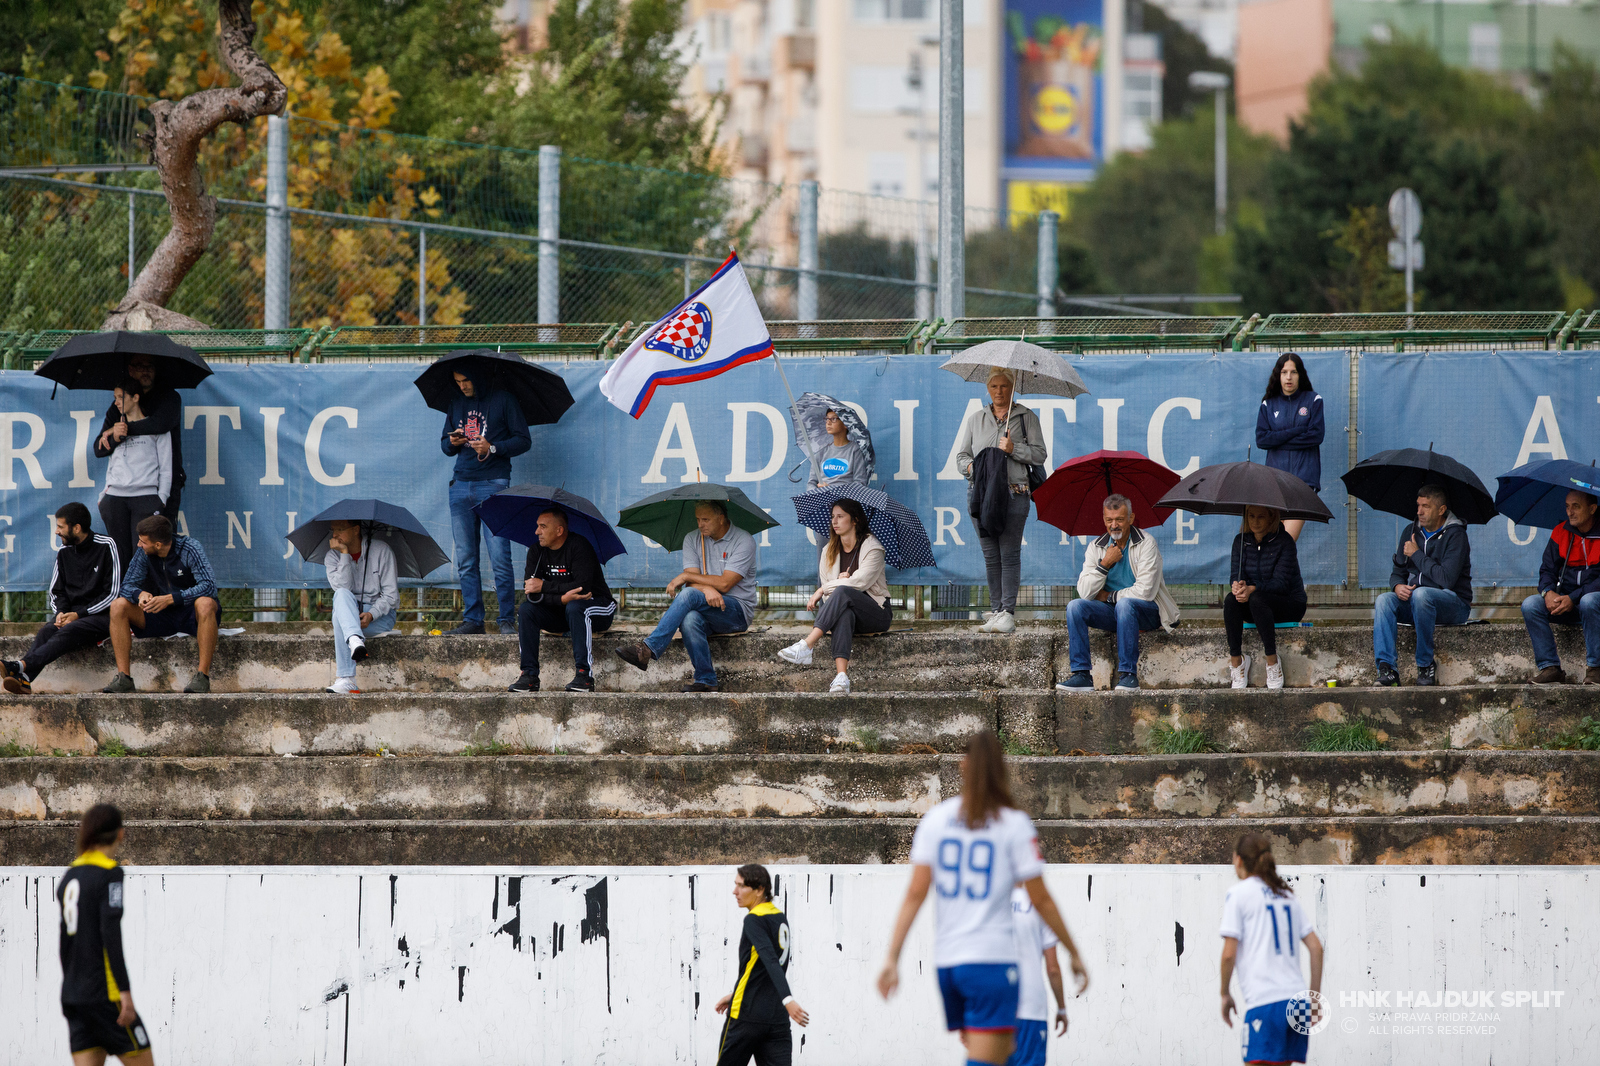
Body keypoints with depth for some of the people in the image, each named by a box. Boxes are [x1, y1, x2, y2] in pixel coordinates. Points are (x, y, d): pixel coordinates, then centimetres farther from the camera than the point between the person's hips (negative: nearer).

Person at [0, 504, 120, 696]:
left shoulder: (106, 546, -4)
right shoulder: (64, 552, 14)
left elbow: (112, 593, -8)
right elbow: (56, 591, 18)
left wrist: (79, 614, -14)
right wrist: (61, 613, -6)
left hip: (101, 615, -5)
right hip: (72, 614, 5)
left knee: (68, 632, -34)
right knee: (46, 631, -27)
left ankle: (21, 666, -54)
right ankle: (23, 679, -51)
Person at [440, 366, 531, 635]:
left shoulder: (503, 401, 2)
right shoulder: (456, 404, 17)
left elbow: (524, 440, 1)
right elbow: (445, 442, 24)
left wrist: (492, 448, -13)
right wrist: (452, 443, 0)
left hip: (493, 484, -5)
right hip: (461, 486, 5)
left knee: (499, 557, -10)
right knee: (465, 560, 2)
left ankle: (507, 620, -5)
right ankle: (472, 619, 5)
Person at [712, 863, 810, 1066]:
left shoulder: (754, 920, -12)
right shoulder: (780, 918, 14)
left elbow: (771, 963, -26)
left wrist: (787, 999, -37)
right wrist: (734, 995, 34)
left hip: (746, 1016, -7)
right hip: (778, 1018, 7)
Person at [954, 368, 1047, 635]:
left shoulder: (1026, 418, 8)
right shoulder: (975, 419, 18)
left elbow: (1039, 454, 3)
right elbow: (961, 455, 17)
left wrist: (1014, 449, -11)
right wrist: (970, 467, -4)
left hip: (1013, 492, -4)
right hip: (980, 492, 4)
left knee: (1009, 553, -9)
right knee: (990, 555, 3)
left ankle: (1008, 613, -10)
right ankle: (996, 610, 6)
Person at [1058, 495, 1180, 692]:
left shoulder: (1146, 545, -10)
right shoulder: (1096, 548, 4)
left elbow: (1145, 592, -18)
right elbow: (1085, 593, -5)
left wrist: (1109, 596, -9)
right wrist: (1105, 564, -14)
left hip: (1147, 612, -5)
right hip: (1112, 612, 5)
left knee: (1124, 604, -37)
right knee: (1075, 606, -19)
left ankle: (1128, 674, -33)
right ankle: (1081, 674, -23)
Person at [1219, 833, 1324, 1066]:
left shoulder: (1239, 893, 0)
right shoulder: (1286, 894, 18)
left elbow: (1229, 954, -6)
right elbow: (1316, 948, 15)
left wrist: (1225, 993, 6)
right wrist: (1315, 996, 19)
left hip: (1264, 1002, -7)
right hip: (1295, 1000, 7)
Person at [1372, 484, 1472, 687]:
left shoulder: (1455, 535, -10)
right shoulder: (1411, 532, 10)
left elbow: (1446, 579, -21)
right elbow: (1397, 572, 14)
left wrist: (1416, 555, -12)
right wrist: (1398, 586, -11)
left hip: (1455, 604, -6)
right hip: (1414, 603, 6)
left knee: (1421, 594, -38)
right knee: (1384, 600, -23)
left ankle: (1425, 665, -26)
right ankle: (1386, 666, -35)